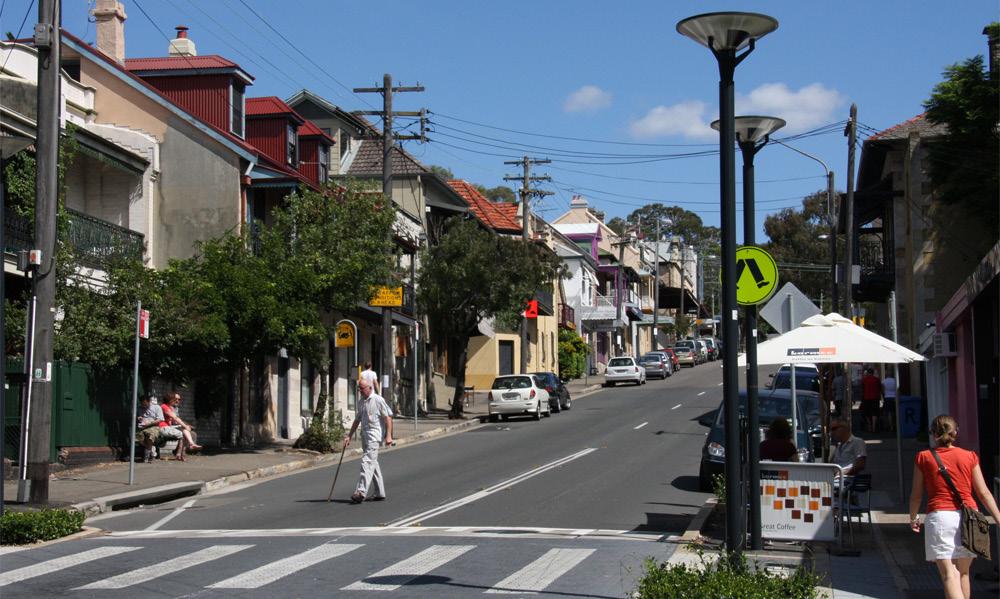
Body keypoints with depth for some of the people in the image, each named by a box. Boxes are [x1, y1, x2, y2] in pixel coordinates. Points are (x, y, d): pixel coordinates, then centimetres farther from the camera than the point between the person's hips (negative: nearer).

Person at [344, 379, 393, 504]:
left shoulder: (378, 400, -6)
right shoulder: (361, 402, 16)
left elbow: (388, 417, -8)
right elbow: (357, 420, 23)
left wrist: (388, 435, -15)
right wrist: (349, 436, 18)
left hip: (374, 435, -8)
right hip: (364, 436, 8)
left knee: (367, 462, -17)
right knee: (373, 463, 11)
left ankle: (361, 492, -26)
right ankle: (380, 492, 17)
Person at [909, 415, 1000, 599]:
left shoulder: (924, 458, 4)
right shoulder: (969, 457, 6)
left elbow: (916, 494, 8)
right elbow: (983, 493, 4)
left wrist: (913, 518, 23)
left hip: (939, 517, -2)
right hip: (968, 517, 3)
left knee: (949, 575, -8)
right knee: (963, 573, 20)